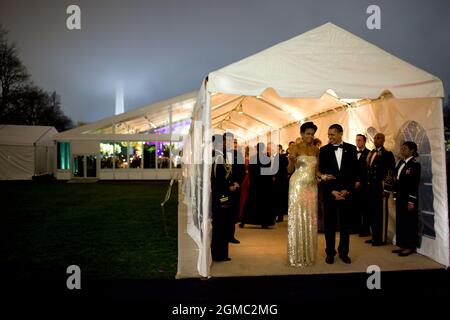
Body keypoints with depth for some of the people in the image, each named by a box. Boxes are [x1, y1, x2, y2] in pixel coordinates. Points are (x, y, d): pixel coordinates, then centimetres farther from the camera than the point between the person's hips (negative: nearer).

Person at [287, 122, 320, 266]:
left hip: (312, 186, 5)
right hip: (298, 185, -5)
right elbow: (289, 170, -10)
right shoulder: (296, 148, -4)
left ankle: (309, 254, 17)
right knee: (297, 218, -3)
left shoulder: (316, 149, 11)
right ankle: (297, 255, 6)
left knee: (310, 219, 7)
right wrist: (292, 161, -30)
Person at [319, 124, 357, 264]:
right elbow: (321, 172, -1)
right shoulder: (324, 150, 0)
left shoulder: (351, 149, 3)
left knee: (345, 222, 7)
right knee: (329, 223, 5)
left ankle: (344, 252, 19)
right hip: (329, 192, -1)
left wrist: (347, 189, -7)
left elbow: (353, 171, 2)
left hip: (346, 191, 1)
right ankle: (330, 252, 15)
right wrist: (332, 191, -8)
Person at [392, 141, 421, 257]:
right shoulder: (401, 162, 12)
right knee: (400, 221, 10)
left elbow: (415, 184, -14)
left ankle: (410, 247, 11)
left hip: (408, 198, -8)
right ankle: (402, 245, 20)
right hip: (400, 197, 8)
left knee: (409, 221, 1)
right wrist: (396, 196, 10)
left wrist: (411, 201, -17)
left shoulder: (415, 164, -11)